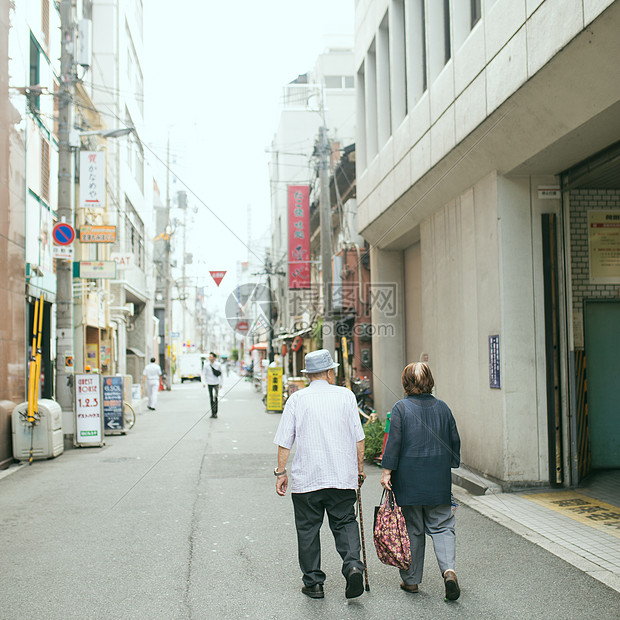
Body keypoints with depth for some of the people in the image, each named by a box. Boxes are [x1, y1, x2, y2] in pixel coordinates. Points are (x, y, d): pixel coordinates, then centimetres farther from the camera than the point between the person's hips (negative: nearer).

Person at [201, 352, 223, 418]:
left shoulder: (218, 365, -3)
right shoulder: (206, 365, -4)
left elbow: (221, 374, 7)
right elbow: (203, 374, -2)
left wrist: (221, 383, 9)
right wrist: (204, 382, -14)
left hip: (216, 383, -2)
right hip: (209, 383, 2)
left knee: (215, 397, -17)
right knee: (211, 398, 7)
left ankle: (215, 412, -11)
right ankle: (212, 413, 18)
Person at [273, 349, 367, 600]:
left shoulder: (297, 399, -1)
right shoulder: (345, 396, 1)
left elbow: (285, 441, -1)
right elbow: (358, 438, 3)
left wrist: (281, 471, 6)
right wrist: (359, 468, 13)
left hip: (306, 477, -1)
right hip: (343, 476, 1)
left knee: (308, 530, 10)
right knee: (345, 523, 11)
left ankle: (313, 582, 14)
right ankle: (353, 565, -10)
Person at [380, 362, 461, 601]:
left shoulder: (401, 408, -9)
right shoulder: (442, 407, 3)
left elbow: (394, 442, -12)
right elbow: (455, 440, 9)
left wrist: (386, 471, -7)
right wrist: (450, 465, 23)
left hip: (409, 478, -2)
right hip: (439, 480, 3)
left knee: (412, 529, 8)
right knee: (441, 526, 9)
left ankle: (411, 580, 17)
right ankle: (448, 569, -13)